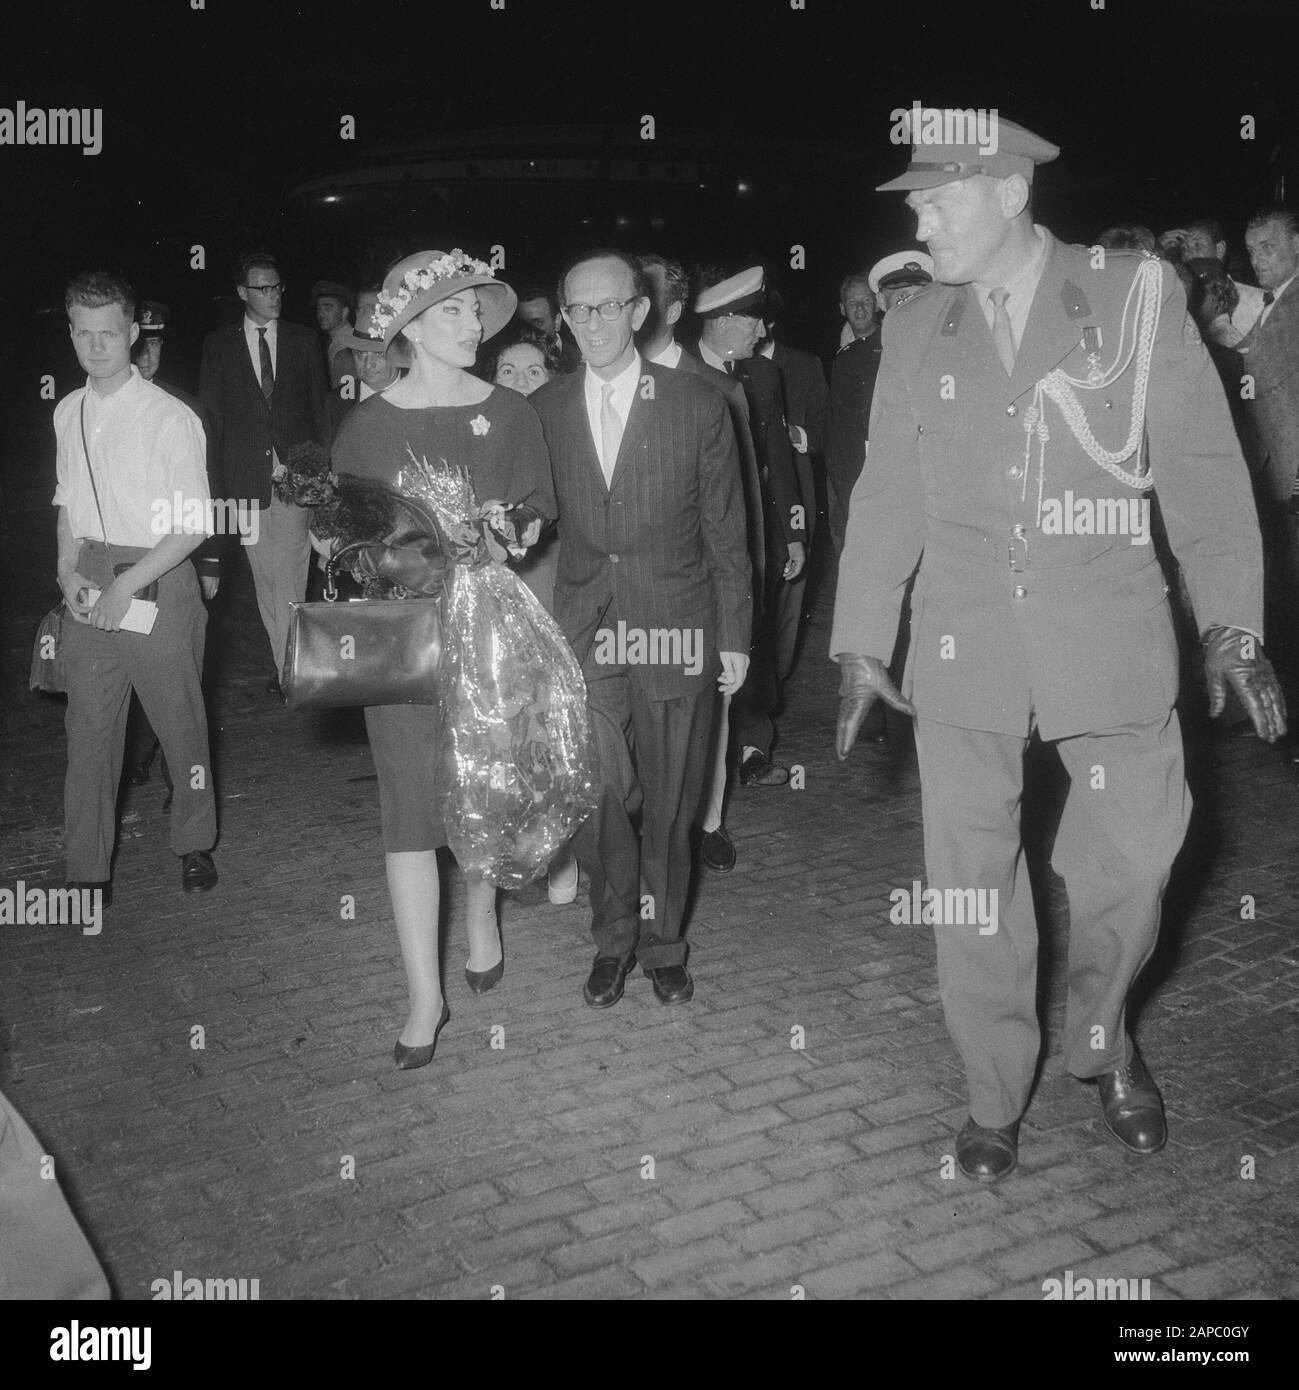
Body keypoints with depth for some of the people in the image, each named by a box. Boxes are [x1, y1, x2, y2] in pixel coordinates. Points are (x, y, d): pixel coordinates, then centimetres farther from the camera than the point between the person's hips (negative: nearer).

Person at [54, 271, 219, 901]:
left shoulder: (170, 418, -10)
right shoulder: (68, 412, 8)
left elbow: (192, 527, -11)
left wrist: (126, 586, -16)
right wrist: (68, 569, 2)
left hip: (156, 582, -4)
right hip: (88, 588, 5)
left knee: (180, 723, 6)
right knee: (87, 727, 6)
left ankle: (194, 845, 28)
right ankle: (87, 873, 16)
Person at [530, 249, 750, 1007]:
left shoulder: (699, 405, -1)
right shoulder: (544, 411, 4)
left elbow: (725, 529, 3)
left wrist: (735, 633, 2)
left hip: (677, 629, -1)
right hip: (583, 629, 1)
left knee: (669, 800, 7)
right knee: (598, 795, -3)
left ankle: (663, 939, 26)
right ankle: (614, 936, 19)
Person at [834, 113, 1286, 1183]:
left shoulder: (1136, 295, 0)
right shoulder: (914, 330, 7)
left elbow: (1202, 467, 0)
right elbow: (885, 496, 11)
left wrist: (1232, 622, -5)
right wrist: (861, 645, 9)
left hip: (1109, 641, -1)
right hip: (964, 652, 2)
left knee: (1131, 855, 5)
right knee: (969, 886, 4)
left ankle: (1104, 1043, 35)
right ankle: (995, 1098, 24)